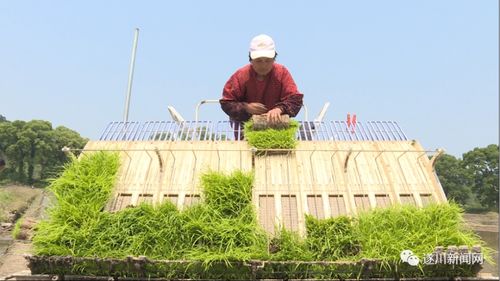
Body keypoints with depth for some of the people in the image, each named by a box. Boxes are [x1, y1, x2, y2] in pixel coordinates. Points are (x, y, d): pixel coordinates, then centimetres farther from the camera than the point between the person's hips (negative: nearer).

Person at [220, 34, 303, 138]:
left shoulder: (282, 73, -9)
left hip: (274, 122, 1)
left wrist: (280, 109, -34)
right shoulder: (241, 75, -10)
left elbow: (295, 99, -14)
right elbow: (226, 103, -7)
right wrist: (246, 107, -24)